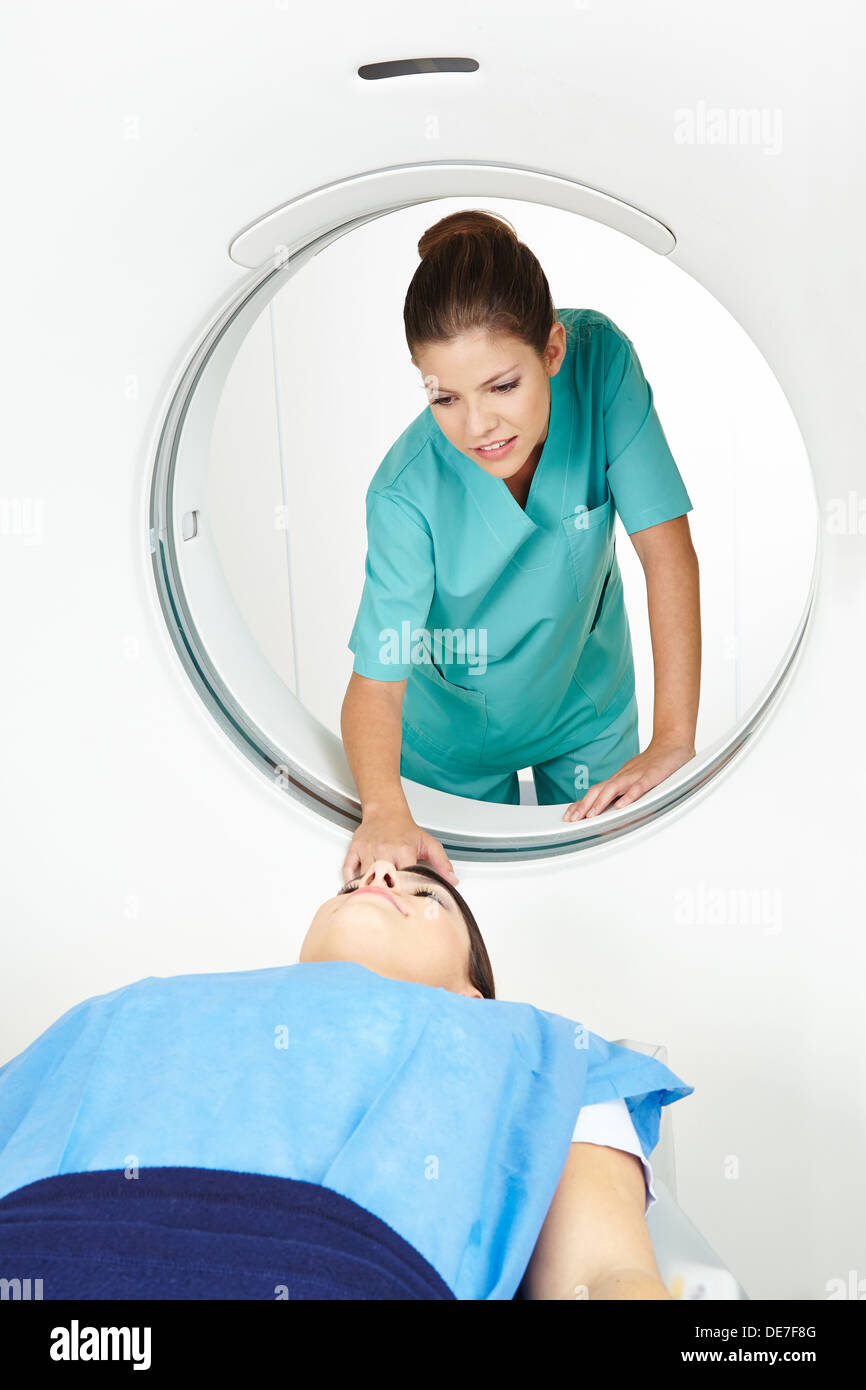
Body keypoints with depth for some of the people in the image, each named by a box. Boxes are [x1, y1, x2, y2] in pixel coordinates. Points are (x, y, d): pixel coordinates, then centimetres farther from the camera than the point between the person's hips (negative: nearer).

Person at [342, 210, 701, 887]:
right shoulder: (408, 492, -34)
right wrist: (385, 809, -55)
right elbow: (376, 678, -34)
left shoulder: (601, 361, -28)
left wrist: (673, 739, -31)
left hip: (589, 701, 2)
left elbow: (667, 550, -26)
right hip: (456, 734, -2)